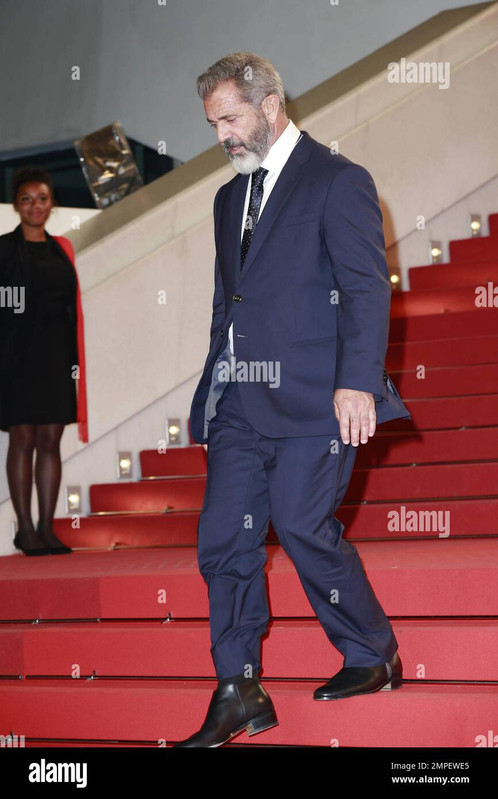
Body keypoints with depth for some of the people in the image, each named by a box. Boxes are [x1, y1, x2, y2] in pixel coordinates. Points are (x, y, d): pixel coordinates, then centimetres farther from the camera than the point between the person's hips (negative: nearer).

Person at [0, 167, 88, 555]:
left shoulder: (62, 248, 13)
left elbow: (72, 305, 15)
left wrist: (76, 360, 9)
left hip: (57, 356, 4)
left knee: (51, 440, 4)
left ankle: (47, 528, 9)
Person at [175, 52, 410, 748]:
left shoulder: (337, 181, -3)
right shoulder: (230, 197, 21)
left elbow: (367, 287, -11)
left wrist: (357, 381, -21)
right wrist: (214, 389, 16)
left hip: (310, 398, -7)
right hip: (239, 403, 7)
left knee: (304, 528, -10)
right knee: (223, 541, 1)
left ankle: (372, 657, 13)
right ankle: (239, 698, 9)